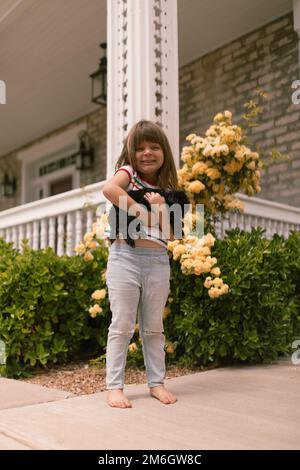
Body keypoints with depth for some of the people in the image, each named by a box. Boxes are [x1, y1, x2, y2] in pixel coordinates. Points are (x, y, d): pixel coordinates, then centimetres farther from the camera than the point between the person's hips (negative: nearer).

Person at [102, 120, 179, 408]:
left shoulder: (167, 189, 14)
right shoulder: (127, 172, 2)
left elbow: (171, 234, 8)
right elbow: (108, 189, -23)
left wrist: (160, 208, -6)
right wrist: (139, 209, -16)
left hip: (158, 260, 4)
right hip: (126, 256, -4)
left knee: (154, 328, 12)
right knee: (122, 326, -1)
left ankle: (156, 382, 23)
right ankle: (114, 386, 7)